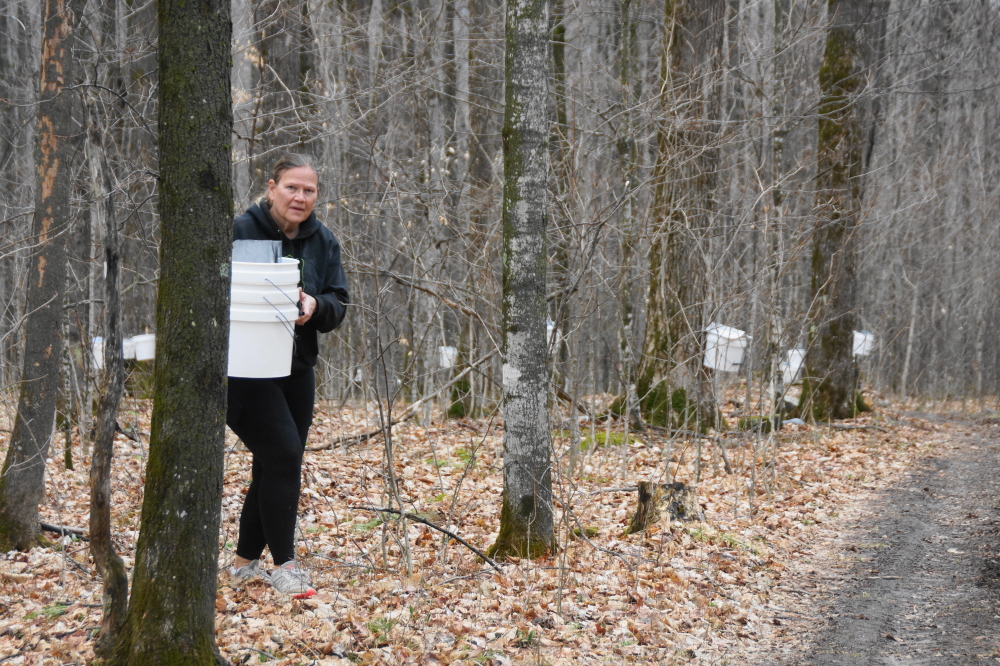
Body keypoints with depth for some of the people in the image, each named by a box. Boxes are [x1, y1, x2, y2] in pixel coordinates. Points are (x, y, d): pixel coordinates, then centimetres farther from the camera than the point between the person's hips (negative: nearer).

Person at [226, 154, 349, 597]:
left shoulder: (323, 241, 8)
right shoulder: (240, 231, -9)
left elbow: (339, 306, 5)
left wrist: (315, 306, -17)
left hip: (296, 369, 6)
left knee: (276, 467, 9)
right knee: (283, 454, -16)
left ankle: (245, 560, 24)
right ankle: (284, 563, -6)